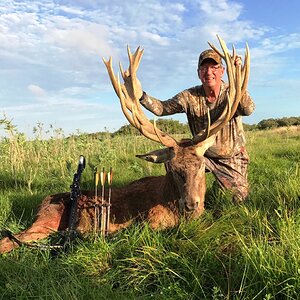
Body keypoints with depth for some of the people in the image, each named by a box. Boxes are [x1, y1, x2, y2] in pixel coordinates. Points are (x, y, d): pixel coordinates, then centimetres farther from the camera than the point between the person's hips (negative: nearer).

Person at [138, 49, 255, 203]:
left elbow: (248, 110, -41)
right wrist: (141, 96, -37)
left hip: (233, 158, -1)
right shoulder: (190, 96, -13)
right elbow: (161, 108, -18)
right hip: (202, 154, 2)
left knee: (240, 199, 1)